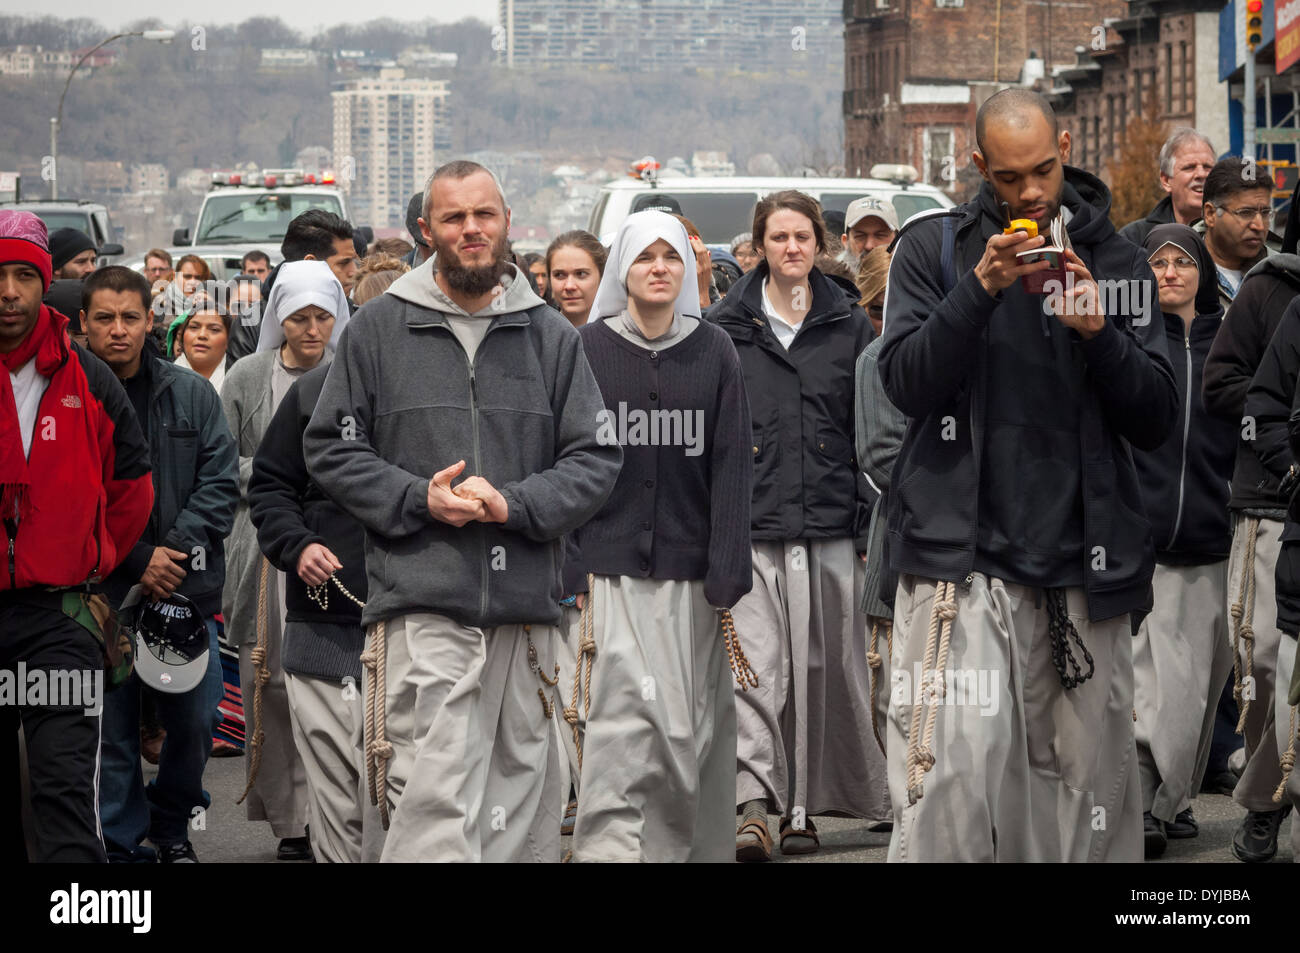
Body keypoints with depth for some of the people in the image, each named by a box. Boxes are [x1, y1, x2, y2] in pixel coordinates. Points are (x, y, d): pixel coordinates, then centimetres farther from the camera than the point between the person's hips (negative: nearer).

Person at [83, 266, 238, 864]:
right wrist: (135, 562, -12)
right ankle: (125, 842, 13)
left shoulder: (191, 394, 6)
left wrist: (175, 550, -10)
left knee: (196, 722, 5)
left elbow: (221, 482, 3)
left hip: (187, 588, 2)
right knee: (113, 728, 2)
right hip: (102, 592, -2)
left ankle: (171, 826, 26)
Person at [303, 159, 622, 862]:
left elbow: (596, 458, 8)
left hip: (526, 602, 3)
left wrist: (513, 504, -9)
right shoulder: (378, 329, 7)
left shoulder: (552, 336, 12)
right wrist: (419, 498, -9)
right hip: (421, 600, -3)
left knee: (522, 803, 7)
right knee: (434, 802, -13)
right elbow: (330, 449, 7)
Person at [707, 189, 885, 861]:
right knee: (754, 663, -13)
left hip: (829, 525, 2)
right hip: (749, 522, -2)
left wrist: (870, 519, 6)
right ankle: (753, 805, -18)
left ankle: (805, 805, 15)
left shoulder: (849, 323, 10)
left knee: (822, 667, 5)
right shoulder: (725, 327, 5)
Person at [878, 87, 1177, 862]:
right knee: (953, 775, -17)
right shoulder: (935, 247, 6)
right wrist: (979, 291, -16)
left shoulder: (1116, 260, 11)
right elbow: (906, 385, -5)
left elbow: (1157, 422, 6)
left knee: (1087, 783, 2)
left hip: (1084, 566, 2)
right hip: (963, 557, -2)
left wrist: (1100, 333, -10)